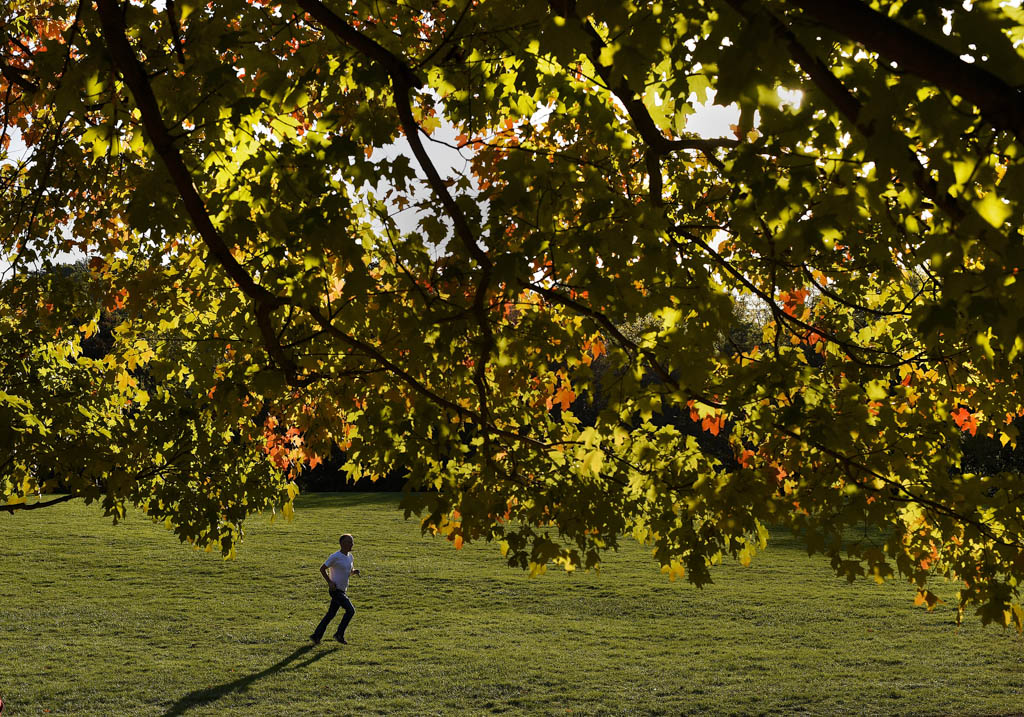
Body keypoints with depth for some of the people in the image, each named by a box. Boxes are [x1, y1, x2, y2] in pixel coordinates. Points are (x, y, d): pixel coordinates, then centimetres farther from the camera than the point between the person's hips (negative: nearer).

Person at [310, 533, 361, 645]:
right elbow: (322, 569, -8)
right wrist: (330, 582, -16)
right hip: (335, 589, -8)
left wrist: (355, 571, 0)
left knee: (331, 614, 11)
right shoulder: (335, 557, -14)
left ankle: (316, 636, 17)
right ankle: (339, 634, -4)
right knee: (350, 610, -14)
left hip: (341, 590, 8)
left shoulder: (350, 556, 10)